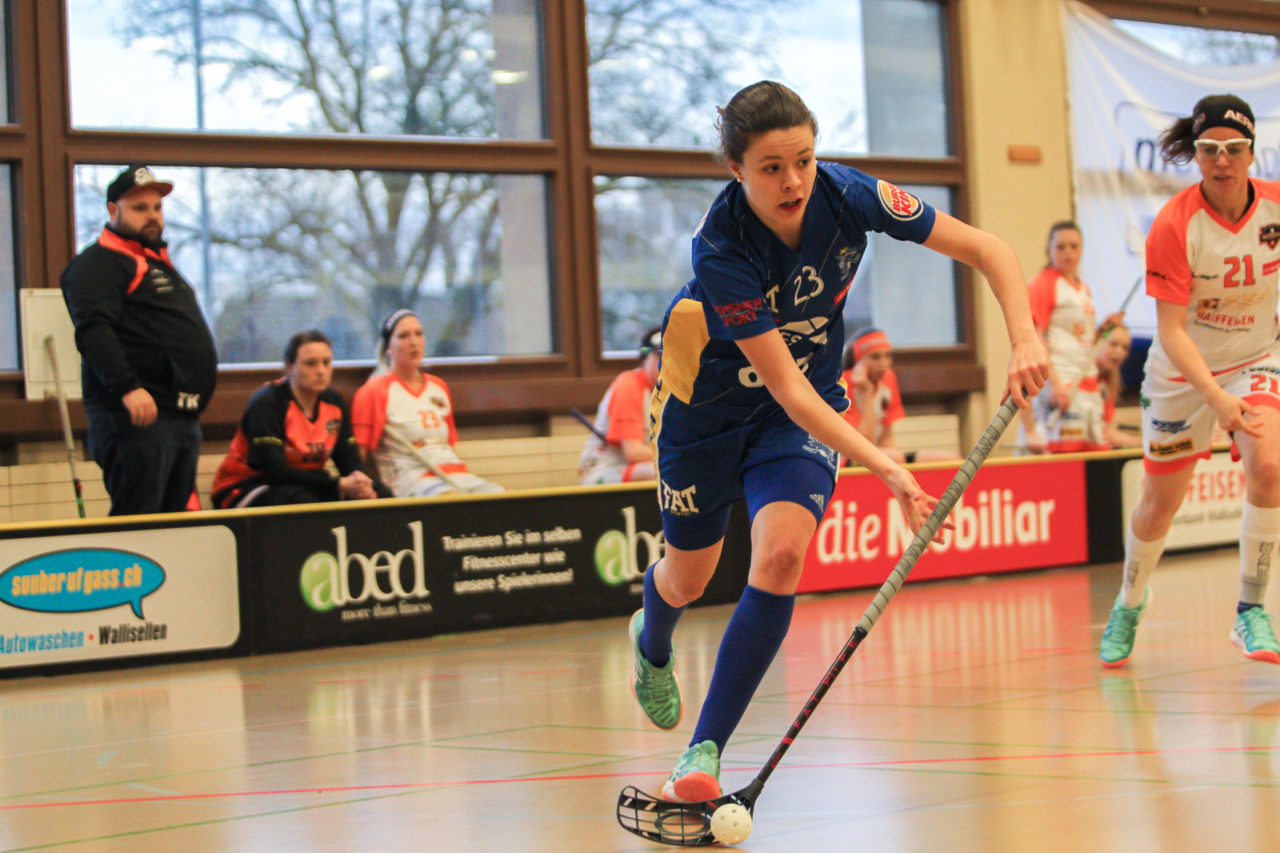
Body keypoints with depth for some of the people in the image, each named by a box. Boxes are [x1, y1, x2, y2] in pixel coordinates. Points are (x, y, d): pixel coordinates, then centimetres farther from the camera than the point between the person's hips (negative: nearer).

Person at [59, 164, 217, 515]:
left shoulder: (159, 263, 25)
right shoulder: (98, 263, -5)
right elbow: (93, 331, -19)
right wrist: (127, 388, -31)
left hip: (183, 417, 9)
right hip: (136, 417, -9)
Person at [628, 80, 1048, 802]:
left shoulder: (846, 195, -24)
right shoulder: (721, 248, -33)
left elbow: (987, 250, -17)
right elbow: (785, 388, -33)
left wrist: (1026, 340, -33)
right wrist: (885, 467, -41)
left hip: (811, 400, 2)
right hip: (709, 395, -2)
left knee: (781, 555, -21)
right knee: (690, 576, 12)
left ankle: (706, 751, -13)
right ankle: (653, 645, 53)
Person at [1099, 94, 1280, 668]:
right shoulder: (1175, 224, -24)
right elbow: (1171, 330, -25)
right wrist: (1215, 397, -38)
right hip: (1183, 373, -2)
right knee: (1160, 504, 9)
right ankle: (1129, 604, 37)